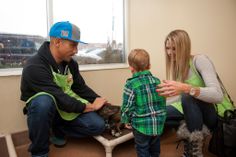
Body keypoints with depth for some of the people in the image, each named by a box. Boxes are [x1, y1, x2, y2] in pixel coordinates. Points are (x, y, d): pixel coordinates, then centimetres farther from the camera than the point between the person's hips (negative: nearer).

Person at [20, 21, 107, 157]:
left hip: (67, 108, 5)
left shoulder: (70, 63, -6)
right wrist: (90, 107, -21)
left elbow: (81, 88, 2)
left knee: (98, 125, -13)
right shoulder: (35, 67, -28)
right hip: (43, 108, -4)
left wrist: (100, 101, -10)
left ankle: (58, 130, 10)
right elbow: (59, 99, -30)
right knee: (44, 100, -41)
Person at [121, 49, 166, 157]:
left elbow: (127, 107, -14)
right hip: (159, 123, 5)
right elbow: (162, 102, 7)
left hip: (141, 125, -5)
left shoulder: (131, 84, -16)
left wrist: (126, 121, 3)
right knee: (155, 147, 25)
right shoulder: (157, 81, 0)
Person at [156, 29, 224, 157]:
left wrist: (185, 88, -46)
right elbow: (177, 96, 1)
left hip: (211, 114, -5)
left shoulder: (200, 60, -19)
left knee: (189, 95, -37)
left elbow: (218, 95, -32)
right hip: (189, 110, 5)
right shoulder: (175, 66, 1)